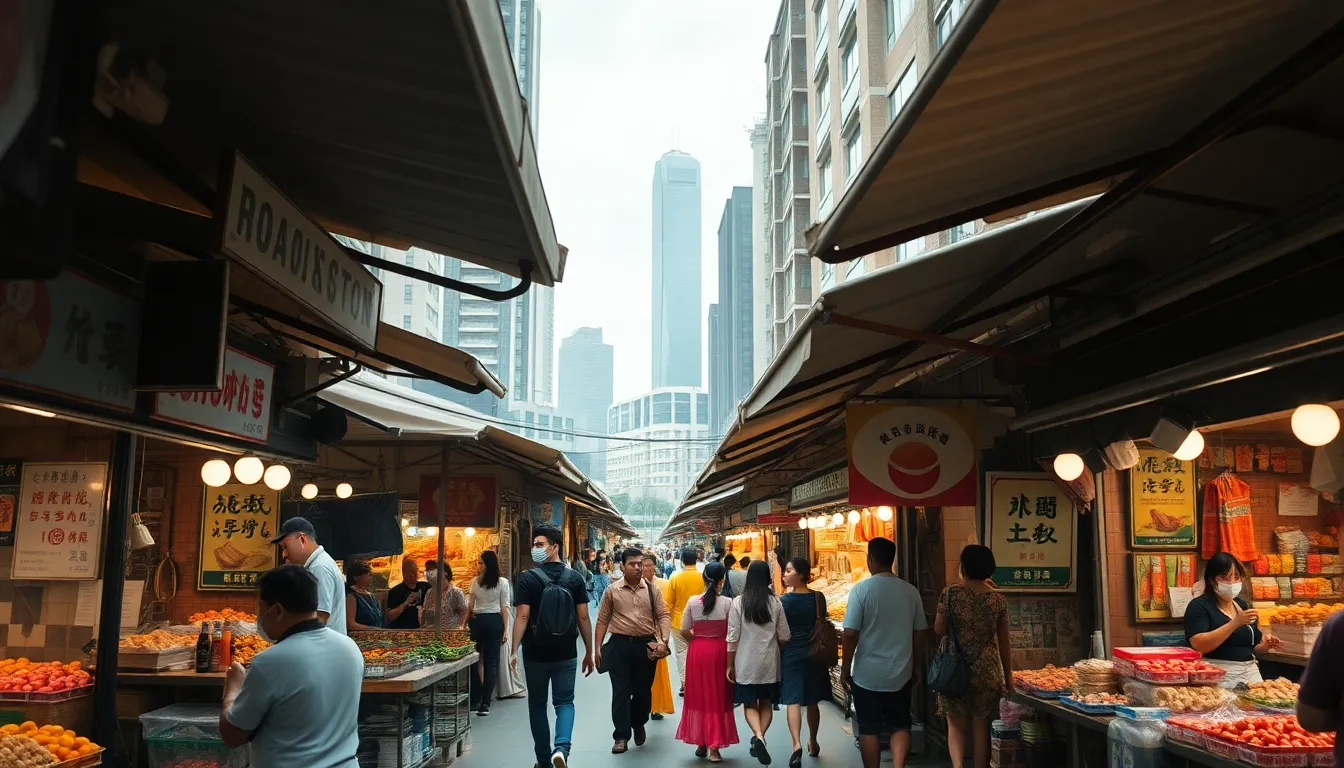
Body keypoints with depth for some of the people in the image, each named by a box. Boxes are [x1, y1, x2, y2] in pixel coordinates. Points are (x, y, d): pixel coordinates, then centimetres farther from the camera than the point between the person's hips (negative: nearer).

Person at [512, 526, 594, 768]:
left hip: (536, 654, -1)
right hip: (566, 654, 1)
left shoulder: (527, 578, -9)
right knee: (564, 702, 9)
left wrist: (513, 651, -13)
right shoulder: (575, 578, -1)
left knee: (537, 704, 14)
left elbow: (522, 617, -15)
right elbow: (583, 617, -1)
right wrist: (589, 653, 6)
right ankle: (561, 747, -15)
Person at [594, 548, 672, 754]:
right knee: (621, 691, -1)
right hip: (619, 645, -1)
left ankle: (638, 725, 37)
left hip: (646, 645, 1)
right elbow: (602, 620, 4)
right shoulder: (612, 591, 1)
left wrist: (663, 640, -13)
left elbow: (664, 616, 2)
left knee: (643, 690, 12)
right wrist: (598, 647, -1)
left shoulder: (652, 590, 3)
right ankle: (621, 736, 6)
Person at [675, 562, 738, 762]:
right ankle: (714, 747, 6)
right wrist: (731, 660, 7)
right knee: (717, 697, 8)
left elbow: (683, 631, -2)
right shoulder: (727, 603, -10)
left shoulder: (693, 601, -5)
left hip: (697, 651, 2)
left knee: (698, 696, 14)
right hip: (719, 651, -1)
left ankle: (701, 743, 23)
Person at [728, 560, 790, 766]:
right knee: (766, 703, 17)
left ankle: (758, 736, -13)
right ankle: (759, 737, 9)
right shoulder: (775, 602, -7)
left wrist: (730, 664, 3)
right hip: (769, 662, 1)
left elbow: (733, 638, -7)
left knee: (750, 704, 8)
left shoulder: (738, 602, -9)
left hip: (746, 663, -1)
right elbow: (784, 637, -1)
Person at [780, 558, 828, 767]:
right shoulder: (819, 598, -2)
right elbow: (823, 624, 8)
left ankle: (797, 744, -21)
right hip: (814, 655, 4)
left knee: (793, 701, -4)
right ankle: (813, 742, 30)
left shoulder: (784, 600, -12)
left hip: (791, 655, -4)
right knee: (812, 701, 16)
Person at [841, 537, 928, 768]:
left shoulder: (861, 589, -13)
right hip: (900, 673, 3)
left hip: (867, 674, -3)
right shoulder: (910, 591, -1)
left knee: (868, 729, 9)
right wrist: (916, 668, 18)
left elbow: (850, 635, -14)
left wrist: (845, 669, -3)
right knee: (900, 725, 15)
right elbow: (919, 634, 5)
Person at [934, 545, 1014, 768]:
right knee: (981, 727, 10)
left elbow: (939, 630, -4)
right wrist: (1008, 675, 13)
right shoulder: (998, 599, -1)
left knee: (956, 724, 7)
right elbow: (1004, 642, 4)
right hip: (987, 671, 2)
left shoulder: (951, 593, -7)